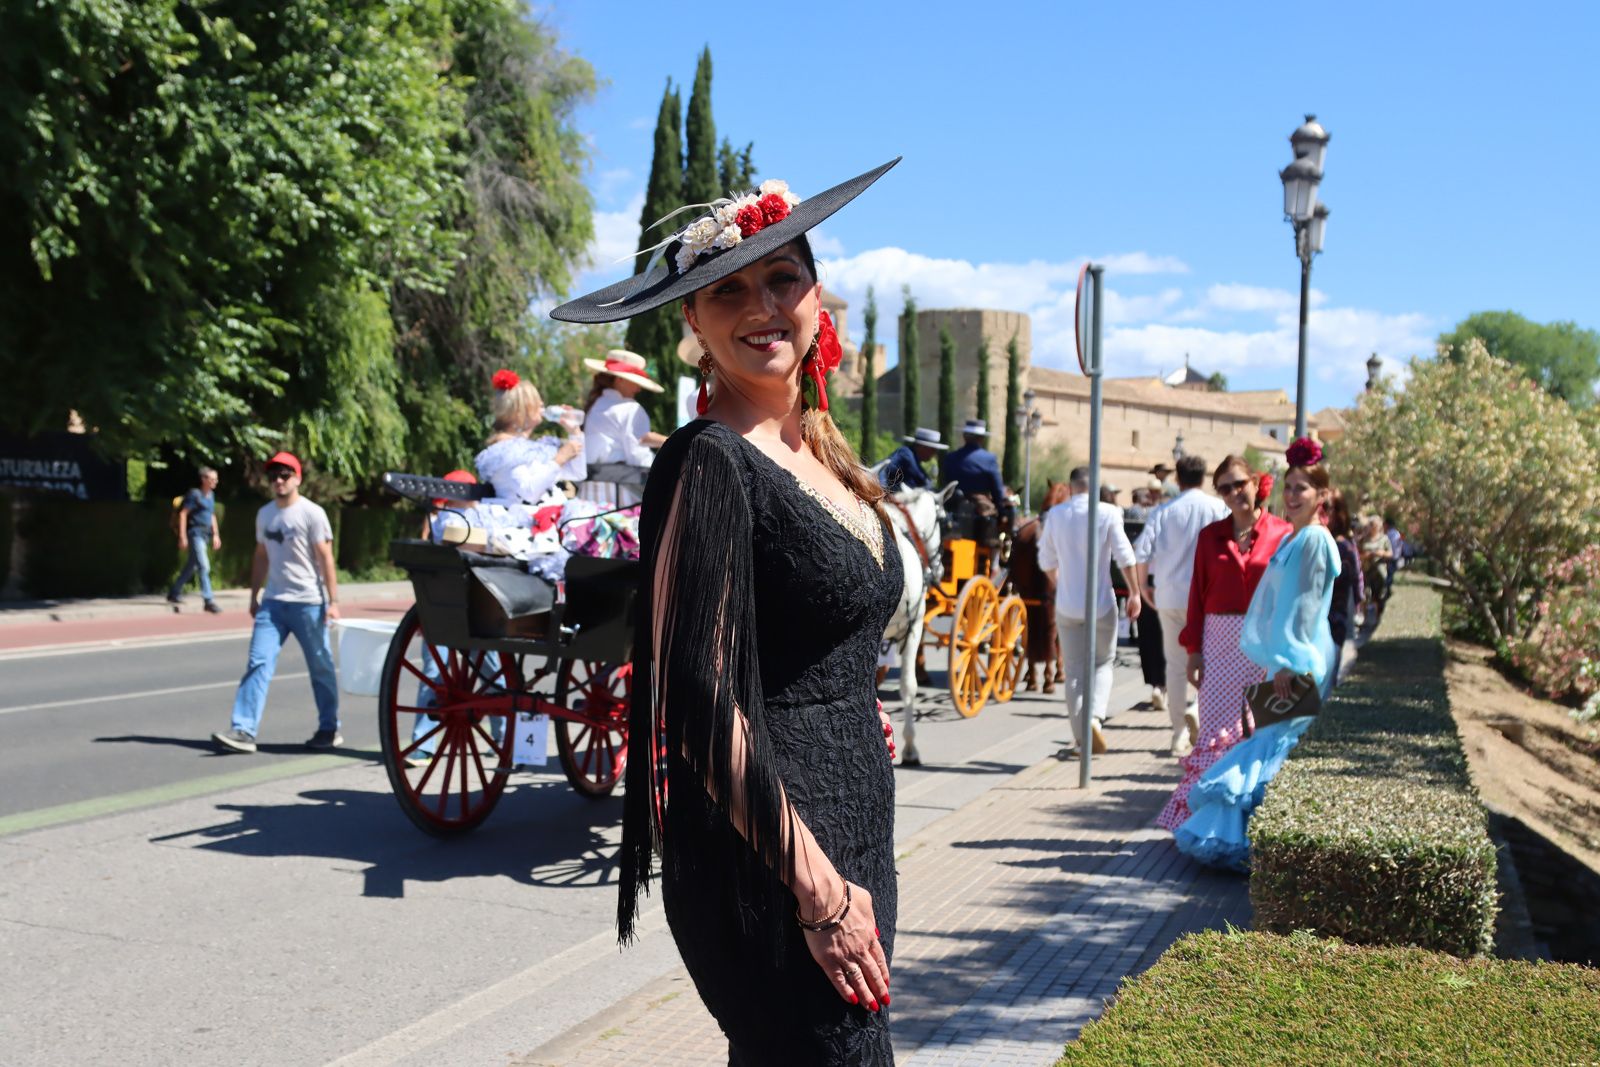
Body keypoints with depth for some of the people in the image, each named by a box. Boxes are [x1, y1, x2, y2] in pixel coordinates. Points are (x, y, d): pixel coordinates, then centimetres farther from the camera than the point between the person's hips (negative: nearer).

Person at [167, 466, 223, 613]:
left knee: (191, 566, 17)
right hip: (195, 533, -9)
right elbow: (183, 514, -14)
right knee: (204, 566, -14)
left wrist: (216, 535, 20)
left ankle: (174, 593, 30)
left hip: (205, 534, 9)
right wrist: (182, 536, -18)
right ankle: (208, 601, -15)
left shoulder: (211, 495, 14)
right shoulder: (195, 494, -12)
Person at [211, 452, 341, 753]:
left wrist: (333, 601, -15)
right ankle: (244, 731, -9)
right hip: (272, 602, 5)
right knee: (258, 663, -6)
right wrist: (254, 596, 18)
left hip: (308, 603, -5)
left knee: (321, 668, 5)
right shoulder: (264, 514, 11)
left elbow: (326, 559, -10)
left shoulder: (312, 514, -7)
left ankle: (329, 729, 19)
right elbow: (261, 557, 19)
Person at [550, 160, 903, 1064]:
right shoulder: (711, 463, -16)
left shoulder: (822, 451, 11)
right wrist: (820, 889, -19)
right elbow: (701, 701, -20)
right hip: (770, 855, -8)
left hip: (851, 827, 8)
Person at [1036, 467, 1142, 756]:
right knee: (1102, 663, 13)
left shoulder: (1056, 514, 0)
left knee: (1074, 669, 9)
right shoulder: (1107, 513, -7)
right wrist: (1134, 592, 3)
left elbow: (1046, 561, 8)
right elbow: (1124, 557, -8)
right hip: (1101, 602, -2)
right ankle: (1095, 717, -10)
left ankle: (1081, 735, 8)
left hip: (1067, 604, 2)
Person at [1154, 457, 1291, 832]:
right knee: (1216, 729, 0)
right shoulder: (1211, 535, 9)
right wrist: (1193, 649, 4)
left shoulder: (1282, 533, 1)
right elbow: (1198, 591, 8)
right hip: (1218, 640, 2)